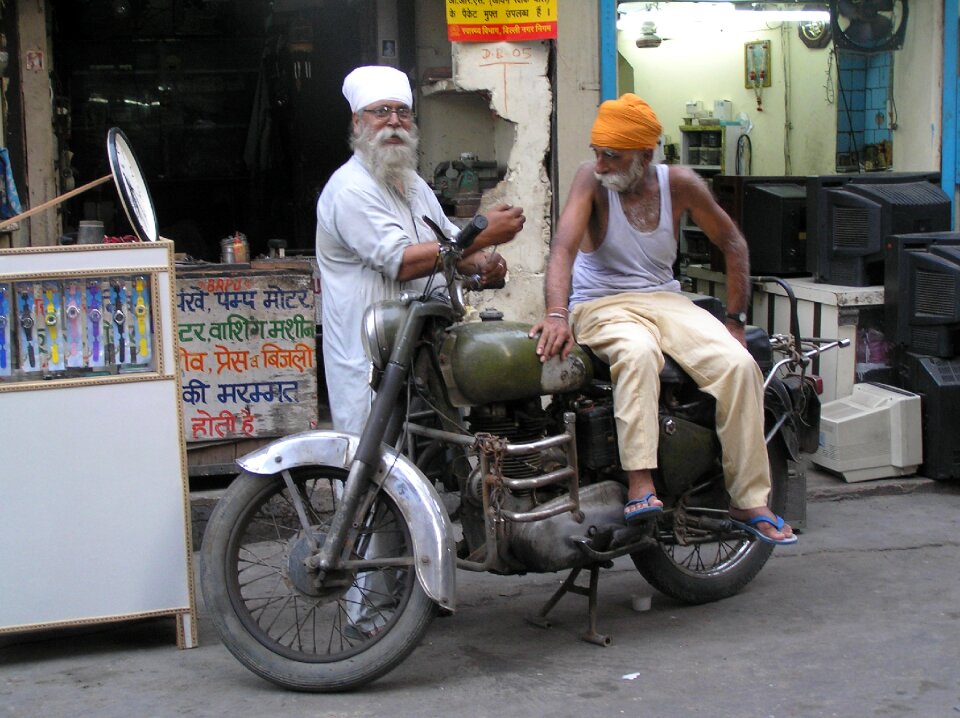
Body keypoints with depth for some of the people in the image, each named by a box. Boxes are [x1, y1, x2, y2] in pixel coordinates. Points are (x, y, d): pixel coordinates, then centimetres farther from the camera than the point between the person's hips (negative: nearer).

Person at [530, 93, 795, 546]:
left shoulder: (679, 183, 1)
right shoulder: (592, 179, -7)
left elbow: (731, 243, 12)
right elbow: (564, 246, -21)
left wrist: (735, 320, 6)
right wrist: (556, 314, -38)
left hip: (664, 299, 3)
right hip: (600, 304, -3)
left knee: (739, 364, -21)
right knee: (638, 352, -39)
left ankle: (750, 502, -15)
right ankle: (640, 488, -44)